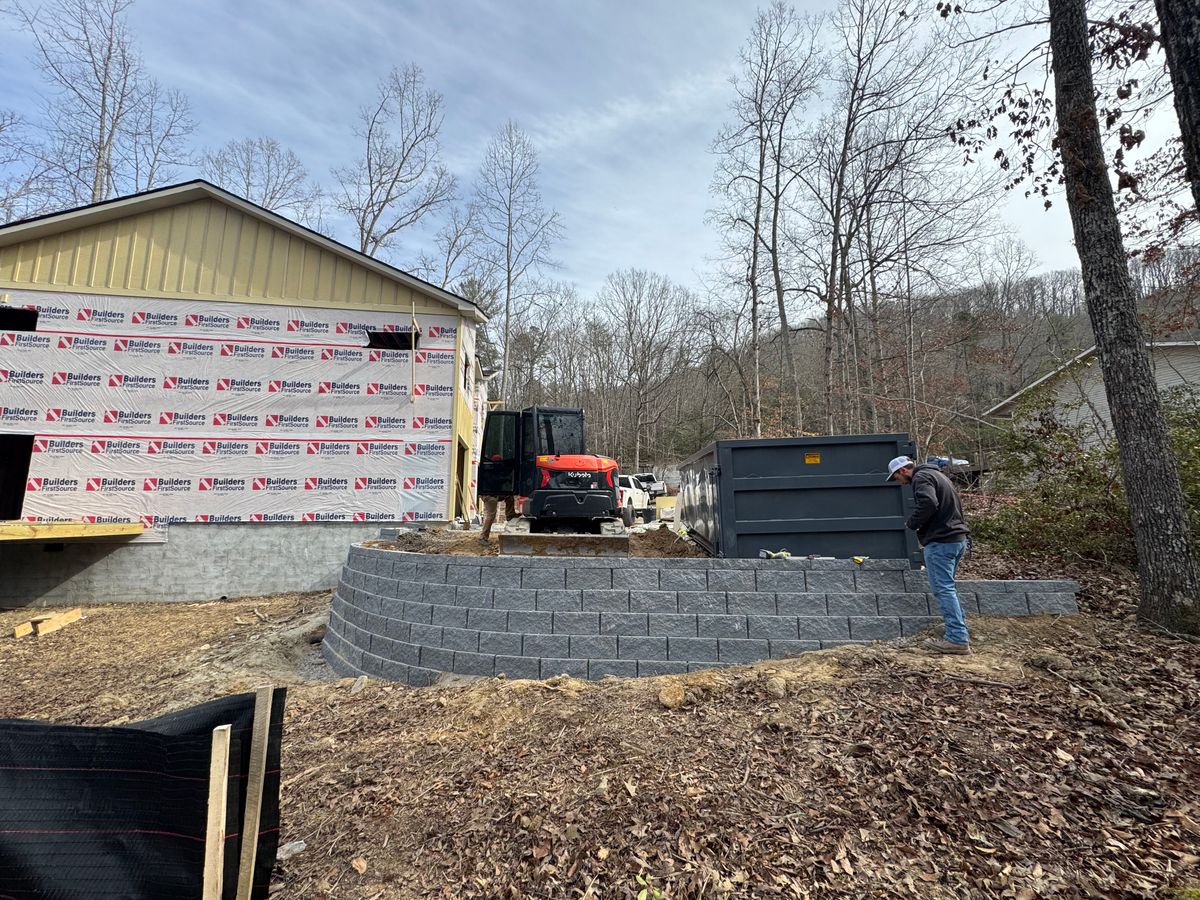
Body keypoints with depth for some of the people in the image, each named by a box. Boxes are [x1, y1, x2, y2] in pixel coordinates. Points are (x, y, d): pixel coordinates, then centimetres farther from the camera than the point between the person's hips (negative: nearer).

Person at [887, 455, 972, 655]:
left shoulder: (921, 477, -10)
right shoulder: (935, 474, 21)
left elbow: (928, 503, -26)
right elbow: (954, 505, 26)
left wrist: (912, 523, -12)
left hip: (940, 541, -10)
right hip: (958, 538, 10)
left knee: (943, 589, -7)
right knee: (947, 587, 17)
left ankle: (957, 639, -6)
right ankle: (960, 632, 22)